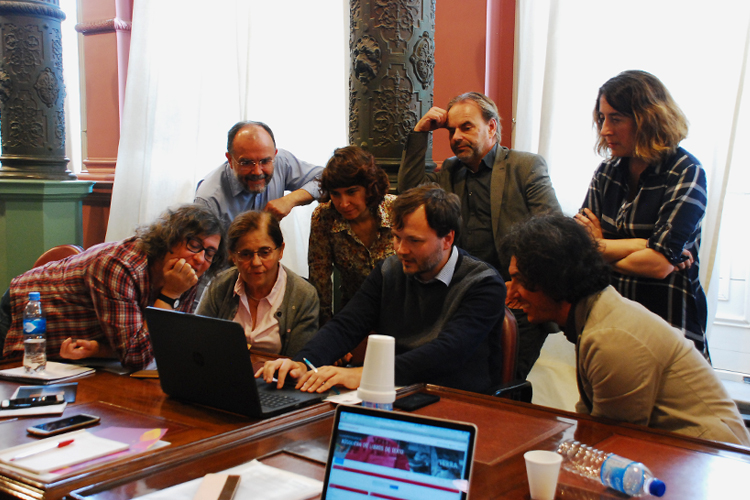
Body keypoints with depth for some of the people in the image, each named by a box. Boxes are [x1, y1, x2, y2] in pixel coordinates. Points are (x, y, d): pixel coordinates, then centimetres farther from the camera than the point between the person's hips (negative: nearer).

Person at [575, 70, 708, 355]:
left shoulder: (686, 173, -11)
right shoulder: (607, 172, 5)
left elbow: (660, 263, -20)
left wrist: (600, 248, -8)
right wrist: (644, 247, -15)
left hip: (667, 329, -4)